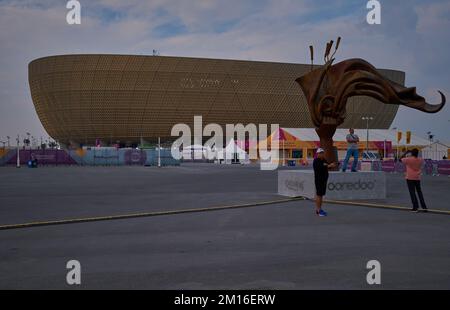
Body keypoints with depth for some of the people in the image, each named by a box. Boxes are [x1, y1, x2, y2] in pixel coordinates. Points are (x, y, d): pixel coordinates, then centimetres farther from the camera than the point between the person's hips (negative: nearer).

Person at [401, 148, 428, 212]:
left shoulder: (408, 159, -13)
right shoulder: (421, 160, 0)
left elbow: (401, 159, 3)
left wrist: (405, 153, 12)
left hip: (410, 178, -4)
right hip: (417, 178, 4)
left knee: (412, 192, 0)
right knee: (419, 192, 13)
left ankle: (415, 207, -2)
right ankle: (424, 207, 10)